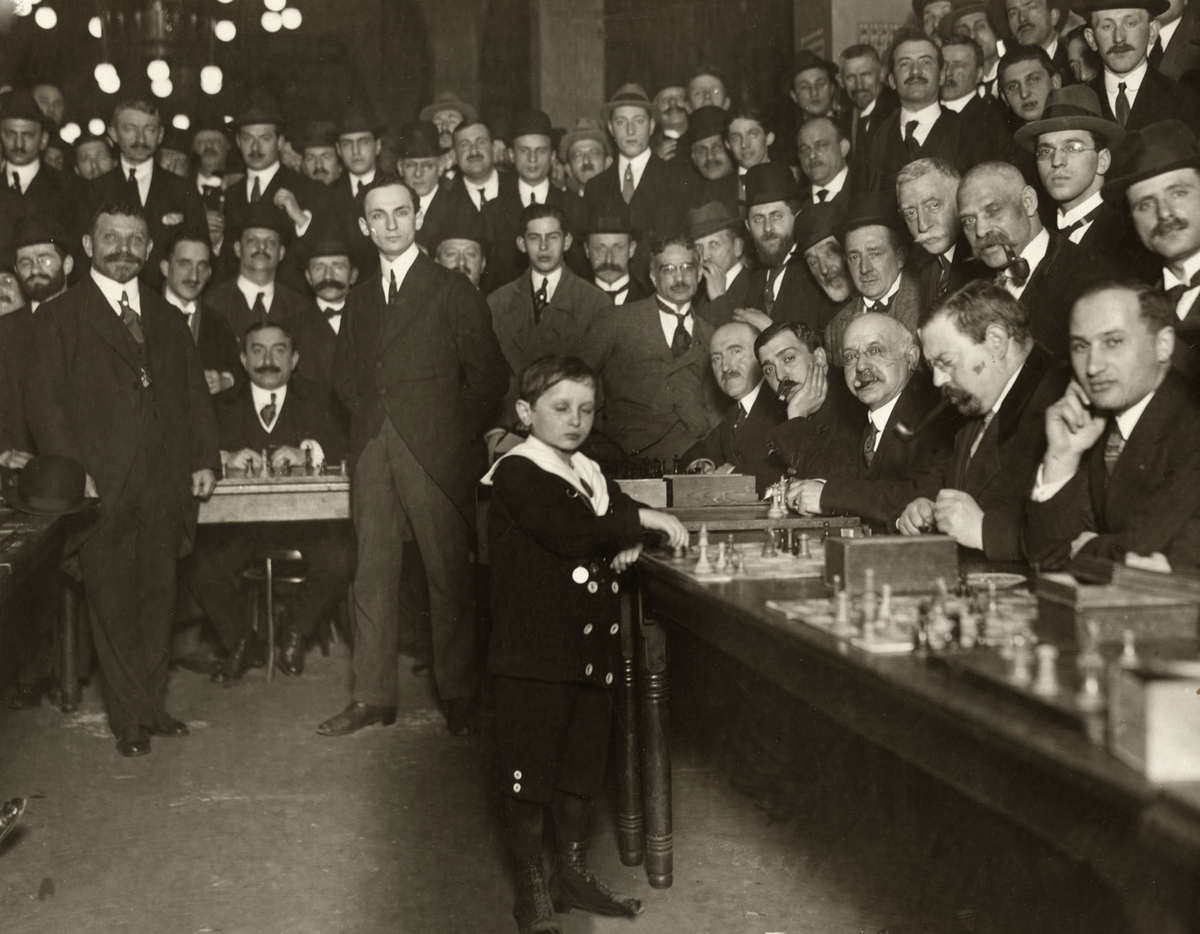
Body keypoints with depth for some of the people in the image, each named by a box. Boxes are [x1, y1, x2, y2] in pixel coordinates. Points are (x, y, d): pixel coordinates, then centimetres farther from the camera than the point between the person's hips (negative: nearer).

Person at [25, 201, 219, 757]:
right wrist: (73, 473, -11)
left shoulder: (167, 319, 18)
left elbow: (194, 393, 17)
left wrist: (204, 459, 6)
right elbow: (45, 403, -3)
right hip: (103, 486, -4)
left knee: (157, 598, 8)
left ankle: (150, 705, 18)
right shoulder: (60, 318, 3)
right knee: (112, 603, 0)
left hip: (165, 485, 4)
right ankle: (130, 717, 9)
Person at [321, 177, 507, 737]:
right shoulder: (359, 299, 16)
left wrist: (456, 435, -4)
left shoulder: (452, 292, 0)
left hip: (436, 457, -5)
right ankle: (372, 696, 13)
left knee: (449, 579, -1)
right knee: (372, 577, 5)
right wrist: (368, 419, 10)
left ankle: (459, 697, 8)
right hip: (372, 457, 5)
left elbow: (488, 374, -1)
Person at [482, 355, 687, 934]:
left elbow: (620, 538, 19)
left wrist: (631, 544, -4)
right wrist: (640, 519, -18)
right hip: (534, 650, -8)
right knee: (528, 771, 2)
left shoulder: (590, 474, 15)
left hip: (591, 647, 8)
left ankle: (572, 871, 32)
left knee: (582, 762, 16)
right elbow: (572, 533, -24)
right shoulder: (517, 473, -10)